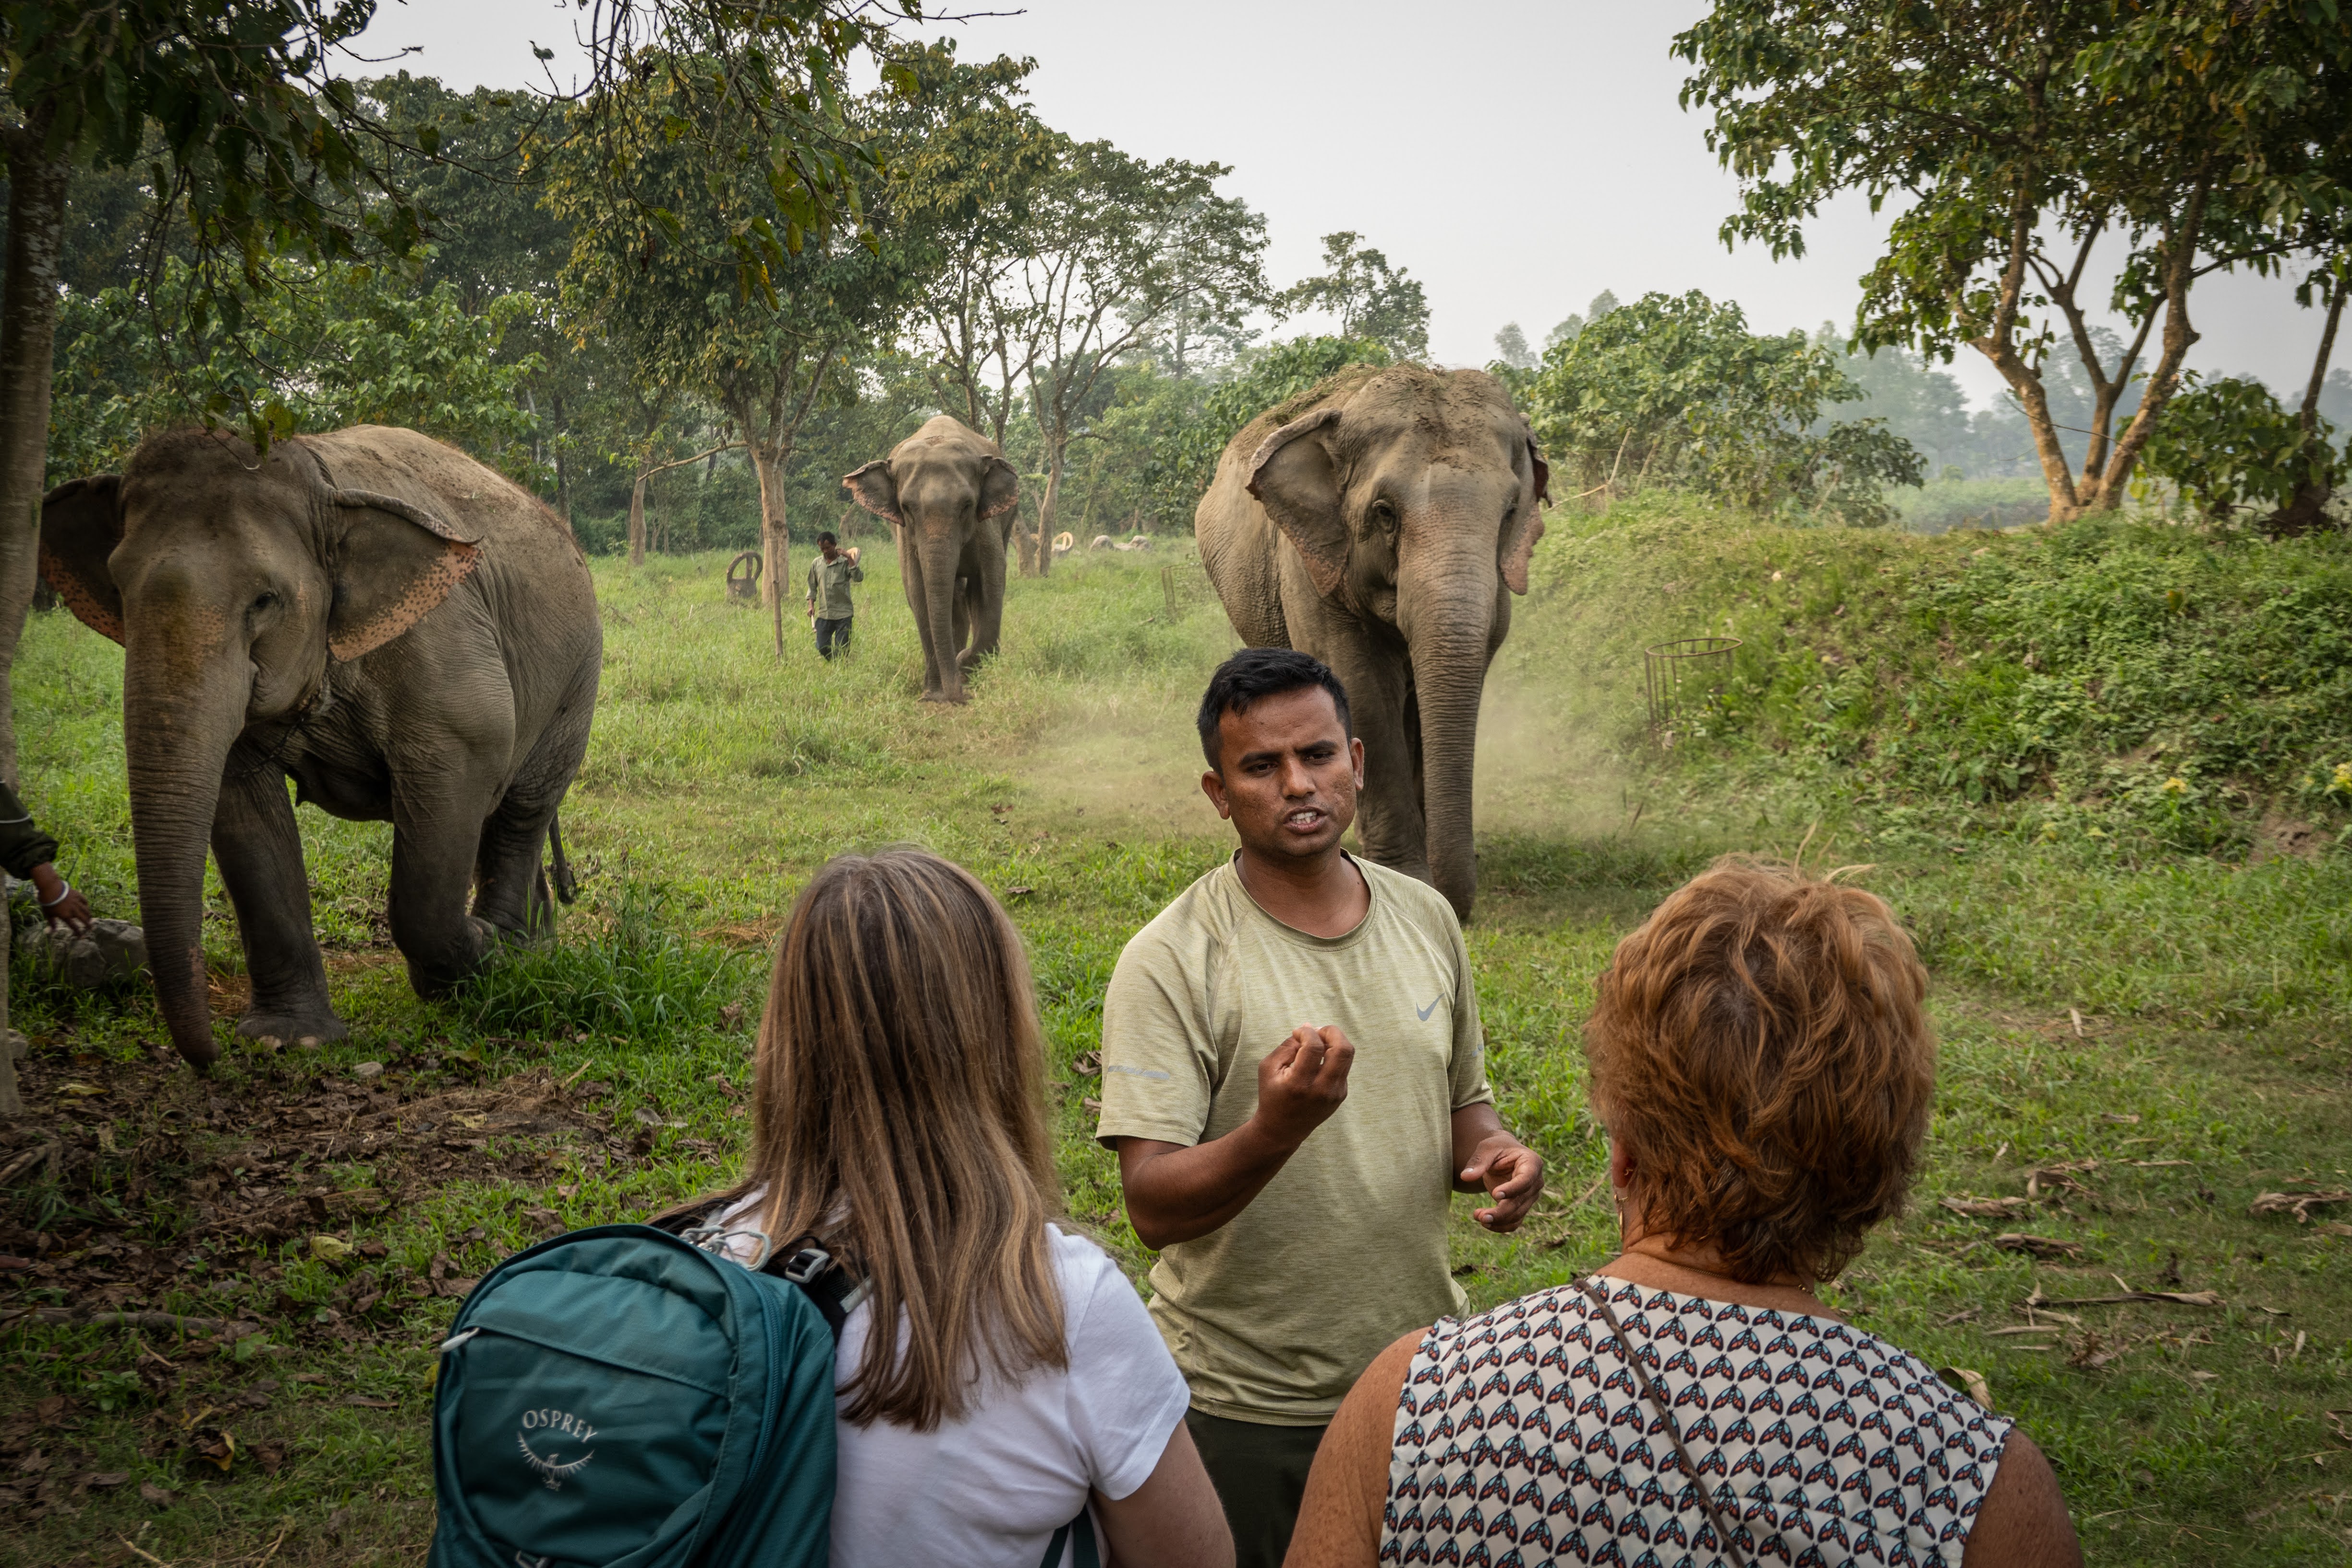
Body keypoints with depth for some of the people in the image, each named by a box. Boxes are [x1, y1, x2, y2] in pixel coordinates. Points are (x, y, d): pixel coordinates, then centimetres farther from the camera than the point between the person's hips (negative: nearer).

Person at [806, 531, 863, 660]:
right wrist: (811, 605, 7)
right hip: (824, 614, 4)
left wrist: (849, 558, -19)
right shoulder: (816, 564, 9)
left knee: (842, 648, -4)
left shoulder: (845, 562, -2)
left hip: (843, 614, -4)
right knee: (822, 647, 3)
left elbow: (858, 578, -18)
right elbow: (812, 586, 18)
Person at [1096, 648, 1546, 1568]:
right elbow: (1154, 1207, -21)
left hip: (1418, 1372, 5)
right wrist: (1273, 1129, -38)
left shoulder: (1425, 918, 2)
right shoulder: (1171, 962, -15)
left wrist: (1491, 1152, -7)